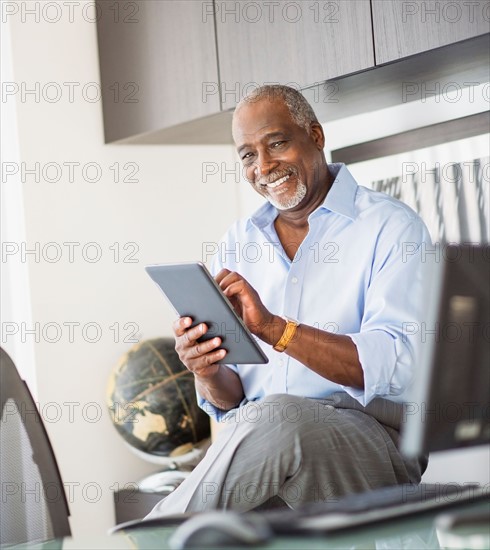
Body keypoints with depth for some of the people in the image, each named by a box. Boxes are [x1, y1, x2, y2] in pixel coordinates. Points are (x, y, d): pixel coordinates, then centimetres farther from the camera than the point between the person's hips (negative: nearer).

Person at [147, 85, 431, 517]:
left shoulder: (390, 227, 1)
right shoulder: (237, 245, 18)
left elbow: (402, 369, -13)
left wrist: (275, 328, -21)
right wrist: (209, 374, -8)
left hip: (367, 436, -3)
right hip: (255, 441, 3)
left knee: (276, 421, -35)